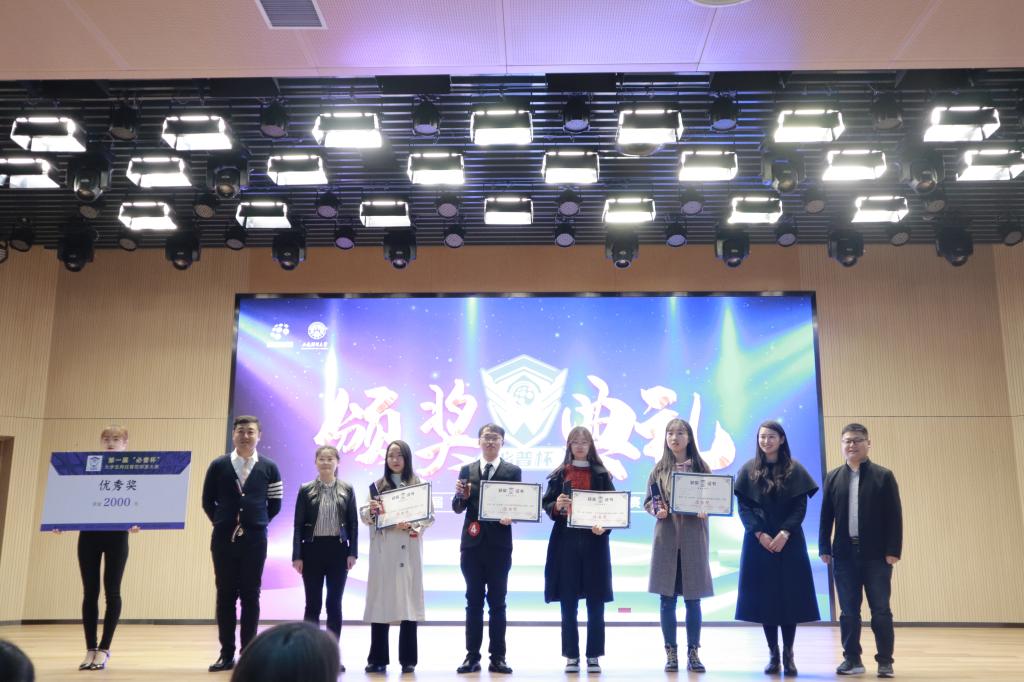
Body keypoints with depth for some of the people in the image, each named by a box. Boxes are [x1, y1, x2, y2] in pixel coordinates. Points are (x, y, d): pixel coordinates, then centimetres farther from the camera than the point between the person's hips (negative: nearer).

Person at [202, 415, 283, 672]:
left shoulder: (269, 468, 1)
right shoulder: (218, 465, 1)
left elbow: (275, 504, 8)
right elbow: (207, 501, 9)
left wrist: (258, 523, 5)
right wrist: (222, 522, 7)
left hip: (255, 539, 0)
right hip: (223, 538, 1)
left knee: (250, 596, 4)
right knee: (225, 595, 5)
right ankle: (227, 654, 13)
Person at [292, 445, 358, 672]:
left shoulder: (347, 489, 5)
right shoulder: (306, 490, 3)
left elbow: (353, 523, 4)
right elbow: (298, 525, 1)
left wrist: (353, 552, -4)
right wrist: (297, 555, -6)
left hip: (338, 550, 1)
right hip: (312, 549, -1)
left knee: (334, 604, 3)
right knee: (313, 604, 4)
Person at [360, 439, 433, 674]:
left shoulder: (420, 484, 6)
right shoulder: (377, 485, 9)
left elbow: (430, 516, 0)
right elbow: (364, 516, 4)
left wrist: (411, 525, -17)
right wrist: (371, 511, -18)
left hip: (409, 549, -1)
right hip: (383, 550, 1)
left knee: (409, 598, 1)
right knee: (380, 599, 0)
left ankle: (408, 659, 8)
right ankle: (378, 659, 8)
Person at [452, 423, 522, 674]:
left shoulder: (513, 471, 3)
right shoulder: (467, 470, 8)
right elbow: (457, 508, 3)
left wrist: (510, 517, -21)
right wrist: (460, 496, -18)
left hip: (499, 544, -2)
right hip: (472, 543, 2)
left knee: (497, 602, 4)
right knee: (473, 601, 7)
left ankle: (497, 657, 10)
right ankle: (472, 656, 13)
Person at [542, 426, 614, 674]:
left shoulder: (601, 474, 5)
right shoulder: (559, 474, 7)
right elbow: (547, 504, 5)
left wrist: (604, 527, -16)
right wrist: (556, 506, -16)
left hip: (594, 541, 0)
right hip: (566, 542, 1)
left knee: (596, 603, 2)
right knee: (568, 603, 3)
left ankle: (593, 656, 12)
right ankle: (571, 656, 12)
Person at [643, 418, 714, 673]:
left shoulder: (701, 467, 3)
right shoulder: (659, 469, 5)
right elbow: (648, 501, 6)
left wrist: (705, 510, -17)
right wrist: (657, 511, -14)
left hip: (693, 537, 0)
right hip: (666, 537, 1)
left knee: (692, 599, 4)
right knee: (667, 599, 3)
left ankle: (693, 653, 15)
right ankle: (671, 653, 13)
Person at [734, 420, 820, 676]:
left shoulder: (795, 470, 2)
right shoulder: (748, 470, 5)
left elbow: (801, 506, -2)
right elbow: (743, 507, 0)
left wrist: (784, 533, -15)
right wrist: (760, 534, -12)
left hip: (789, 541, -1)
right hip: (759, 541, 1)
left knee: (790, 596, -2)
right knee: (764, 597, 1)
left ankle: (788, 654, 7)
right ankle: (773, 654, 9)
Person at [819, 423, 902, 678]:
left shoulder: (883, 476, 0)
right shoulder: (833, 477, 7)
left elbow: (894, 516, -3)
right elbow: (826, 515, 8)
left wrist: (893, 550, -9)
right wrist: (824, 548, 3)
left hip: (877, 554, -2)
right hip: (844, 554, 2)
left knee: (881, 610, 3)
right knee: (848, 611, 7)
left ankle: (885, 661, 12)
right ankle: (852, 659, 17)